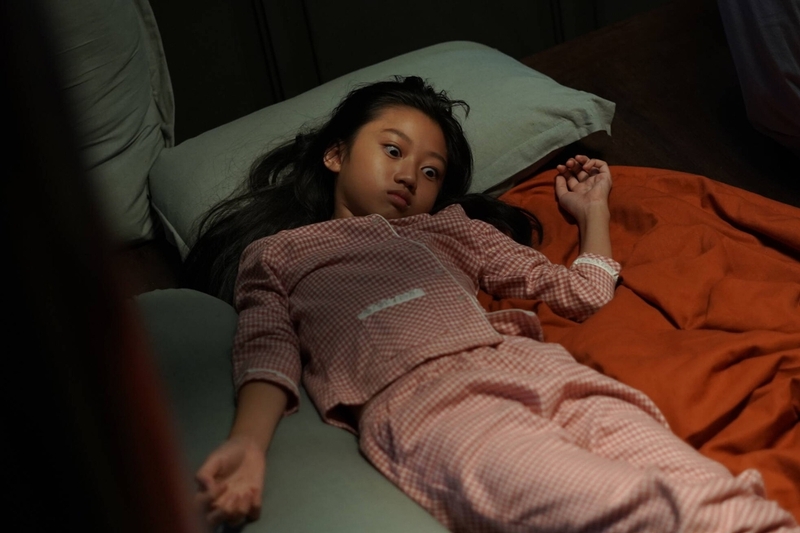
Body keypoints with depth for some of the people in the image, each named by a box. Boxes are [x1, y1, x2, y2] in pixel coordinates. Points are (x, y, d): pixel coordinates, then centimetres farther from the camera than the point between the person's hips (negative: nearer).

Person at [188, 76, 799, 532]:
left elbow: (581, 293, 35)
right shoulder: (274, 255, 29)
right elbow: (268, 355, 11)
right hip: (415, 401, -4)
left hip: (521, 362, 5)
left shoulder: (452, 228, 37)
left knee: (688, 479, -28)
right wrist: (248, 444, -8)